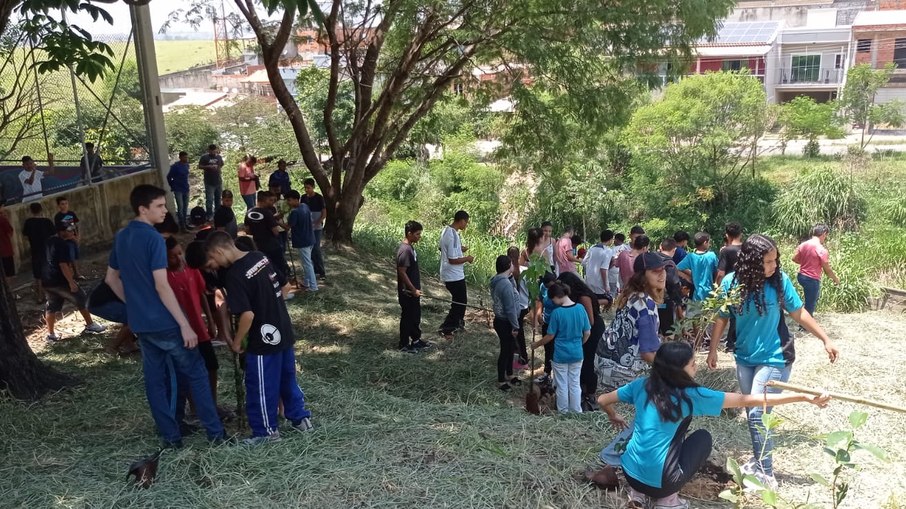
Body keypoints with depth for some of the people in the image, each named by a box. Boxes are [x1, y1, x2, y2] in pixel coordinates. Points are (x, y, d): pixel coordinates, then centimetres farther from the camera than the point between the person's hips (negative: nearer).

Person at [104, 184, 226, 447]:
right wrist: (185, 325, -19)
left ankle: (171, 437, 19)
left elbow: (111, 278, 17)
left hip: (140, 323, 8)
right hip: (164, 322, -8)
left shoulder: (121, 237, 8)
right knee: (196, 373, 4)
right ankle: (215, 432, 7)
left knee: (155, 380, 12)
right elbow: (162, 286, -21)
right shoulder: (153, 238, -17)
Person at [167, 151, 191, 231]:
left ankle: (184, 223, 22)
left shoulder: (187, 165, 4)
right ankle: (182, 225, -3)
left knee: (185, 207, 12)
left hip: (186, 189, 6)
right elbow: (169, 177, -6)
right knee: (180, 207, -7)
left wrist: (186, 184, 14)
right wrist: (173, 187, 1)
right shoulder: (175, 166, -15)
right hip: (178, 190, -6)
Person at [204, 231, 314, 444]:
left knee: (261, 387, 10)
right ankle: (300, 418, 35)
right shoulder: (260, 257, 1)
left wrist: (237, 341, -10)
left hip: (264, 339, -8)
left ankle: (267, 431, 25)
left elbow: (248, 315, -24)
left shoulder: (234, 275, -23)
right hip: (283, 331, 8)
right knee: (287, 378, 23)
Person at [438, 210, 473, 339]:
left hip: (449, 274, 10)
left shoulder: (446, 230, 4)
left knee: (459, 299, 25)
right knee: (460, 302, 2)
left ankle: (458, 321, 40)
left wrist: (460, 249, 9)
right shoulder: (453, 236, -26)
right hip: (455, 276, -10)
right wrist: (467, 258, -12)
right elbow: (452, 260, -27)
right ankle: (446, 329, 6)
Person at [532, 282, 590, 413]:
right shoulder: (580, 308, -8)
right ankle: (577, 410, 24)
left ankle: (563, 411, 24)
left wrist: (536, 344, 6)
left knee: (562, 385, 12)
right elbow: (587, 333, 0)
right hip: (577, 354, 3)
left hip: (561, 354, -3)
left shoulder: (557, 312, -18)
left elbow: (550, 336, -9)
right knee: (575, 383, 16)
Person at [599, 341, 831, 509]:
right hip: (659, 482, -5)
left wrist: (615, 418, 33)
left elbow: (603, 401, 11)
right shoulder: (690, 395, -11)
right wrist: (805, 398, -5)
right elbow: (747, 400, -9)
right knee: (703, 437, 14)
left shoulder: (642, 385, 1)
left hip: (630, 474, 5)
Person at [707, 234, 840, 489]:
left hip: (774, 358, -3)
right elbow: (722, 318, 1)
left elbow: (799, 313, -5)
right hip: (744, 358, 3)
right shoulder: (730, 283, -12)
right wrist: (713, 349, 2)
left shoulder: (780, 280, -16)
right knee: (752, 413, 15)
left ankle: (766, 474, 3)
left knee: (757, 414, -9)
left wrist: (826, 340, -4)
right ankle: (758, 461, 33)